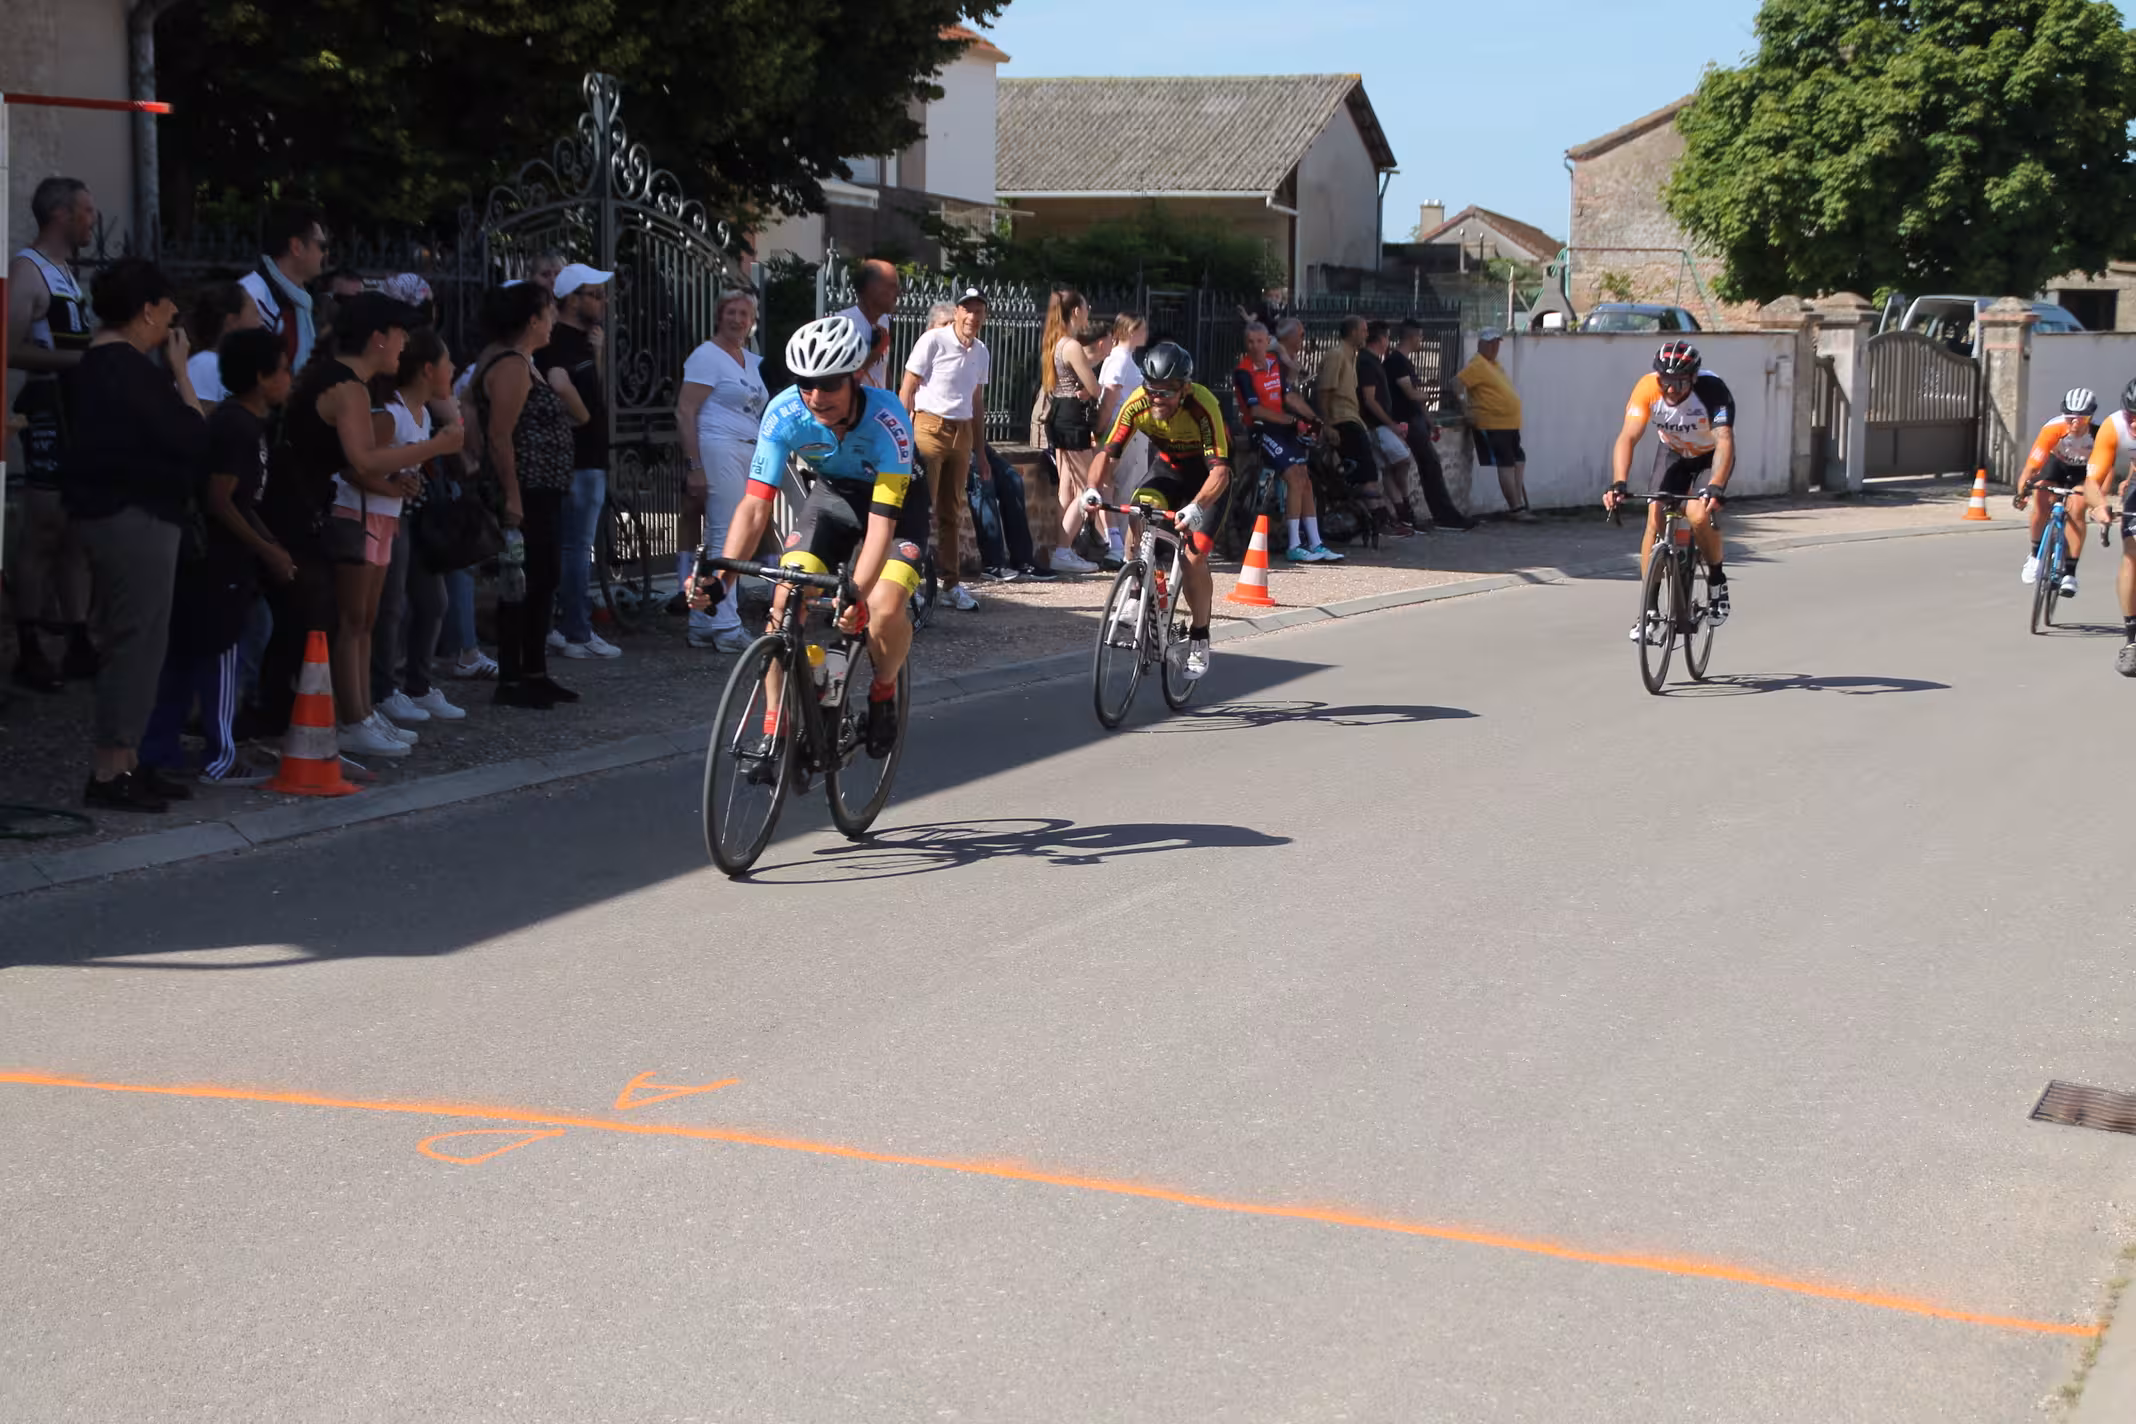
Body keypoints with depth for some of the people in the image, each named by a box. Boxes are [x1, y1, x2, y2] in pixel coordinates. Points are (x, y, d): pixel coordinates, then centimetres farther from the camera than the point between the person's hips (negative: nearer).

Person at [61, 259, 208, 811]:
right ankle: (110, 771, -5)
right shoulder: (129, 368, -16)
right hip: (135, 517, -11)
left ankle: (125, 761, 19)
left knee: (131, 642, 14)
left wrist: (169, 372, 10)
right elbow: (192, 436, -15)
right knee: (137, 643, -7)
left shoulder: (100, 362, 15)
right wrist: (179, 369, -7)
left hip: (115, 514, 11)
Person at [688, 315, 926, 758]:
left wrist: (856, 593, -54)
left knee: (885, 606, -27)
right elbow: (755, 506, -27)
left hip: (895, 499, -3)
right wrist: (720, 579, -41)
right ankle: (776, 727, -4)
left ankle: (883, 692, 5)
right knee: (786, 600, -18)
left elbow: (882, 521, -39)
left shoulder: (887, 419, -36)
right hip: (833, 494, 3)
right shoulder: (784, 414, -27)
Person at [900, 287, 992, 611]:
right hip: (929, 426, -6)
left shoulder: (981, 352, 10)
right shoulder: (933, 341, -7)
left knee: (951, 512, 10)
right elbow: (907, 389, -7)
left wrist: (980, 448, 16)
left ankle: (952, 583, 15)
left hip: (962, 434, 6)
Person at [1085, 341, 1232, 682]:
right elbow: (1108, 452, -23)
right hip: (1170, 466, 4)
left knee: (1194, 556, -15)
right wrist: (1093, 489, -42)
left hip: (1207, 473, -4)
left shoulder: (1202, 406, -34)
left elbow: (1220, 469, -40)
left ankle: (1199, 641, 2)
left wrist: (1196, 507, -55)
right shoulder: (1137, 405, -24)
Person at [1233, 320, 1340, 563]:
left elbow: (1289, 396, 13)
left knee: (1305, 480, 2)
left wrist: (1314, 418, 3)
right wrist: (1292, 419, -16)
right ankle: (1294, 546, -16)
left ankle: (1315, 544, 6)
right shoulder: (1244, 372, -11)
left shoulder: (1275, 362, 10)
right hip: (1261, 430, -7)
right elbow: (1256, 410, -16)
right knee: (1295, 478, -18)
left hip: (1283, 427, 7)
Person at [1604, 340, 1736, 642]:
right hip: (1673, 453, 3)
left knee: (1699, 515, -27)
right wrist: (1618, 484, -49)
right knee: (1655, 520, -13)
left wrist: (1715, 487, -58)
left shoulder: (1713, 390, -34)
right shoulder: (1647, 388, -28)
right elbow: (1627, 437, -34)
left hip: (1711, 456, -3)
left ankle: (1718, 582, 0)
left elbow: (1725, 442, -43)